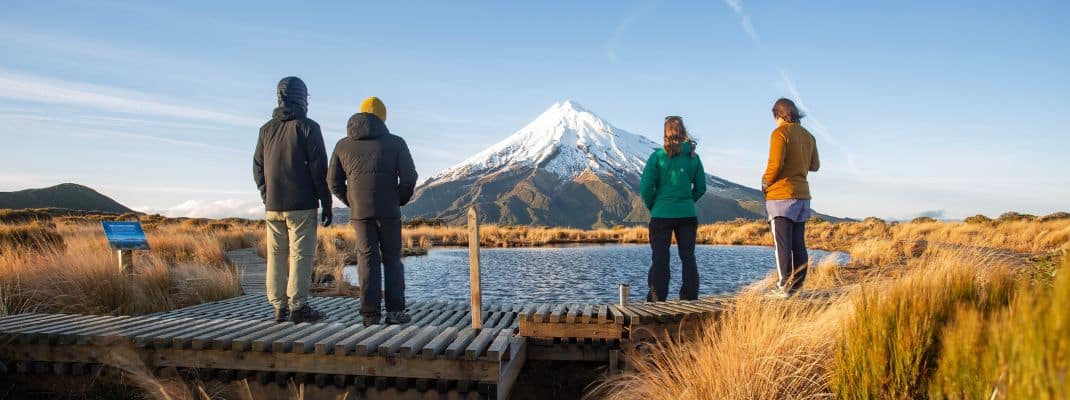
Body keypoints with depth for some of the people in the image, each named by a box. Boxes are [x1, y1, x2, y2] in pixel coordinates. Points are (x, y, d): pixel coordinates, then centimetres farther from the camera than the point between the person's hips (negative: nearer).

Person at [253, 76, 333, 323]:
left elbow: (258, 169, 14)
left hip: (273, 206, 5)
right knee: (301, 255, -3)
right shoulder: (308, 127, -5)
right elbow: (319, 169, -8)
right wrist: (326, 204, -4)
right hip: (301, 205, -5)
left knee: (276, 256, 8)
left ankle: (279, 307, 11)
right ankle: (298, 307, -3)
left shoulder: (266, 129, 12)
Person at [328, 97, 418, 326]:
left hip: (359, 212, 2)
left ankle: (370, 313, 1)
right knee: (392, 259, 9)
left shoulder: (343, 145, 9)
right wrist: (400, 201, 12)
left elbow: (334, 183, 7)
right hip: (388, 211, -2)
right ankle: (395, 311, 5)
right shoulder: (395, 143, 2)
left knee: (367, 259, 7)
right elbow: (409, 177, -5)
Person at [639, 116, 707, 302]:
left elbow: (646, 187, -11)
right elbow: (701, 188, 7)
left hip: (662, 215, -3)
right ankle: (690, 298, 13)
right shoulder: (693, 157, 3)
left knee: (660, 259, 3)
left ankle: (657, 300, 3)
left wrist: (652, 206, 5)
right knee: (688, 257, 10)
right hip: (688, 215, 3)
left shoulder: (658, 156, -7)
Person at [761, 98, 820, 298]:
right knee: (798, 244, 9)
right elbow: (815, 165, 18)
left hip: (781, 195, -7)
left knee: (782, 244, -5)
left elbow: (775, 164, -18)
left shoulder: (780, 133, -10)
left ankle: (784, 287, -5)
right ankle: (797, 286, 12)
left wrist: (765, 182, -3)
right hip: (802, 194, 7)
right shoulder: (808, 136, 13)